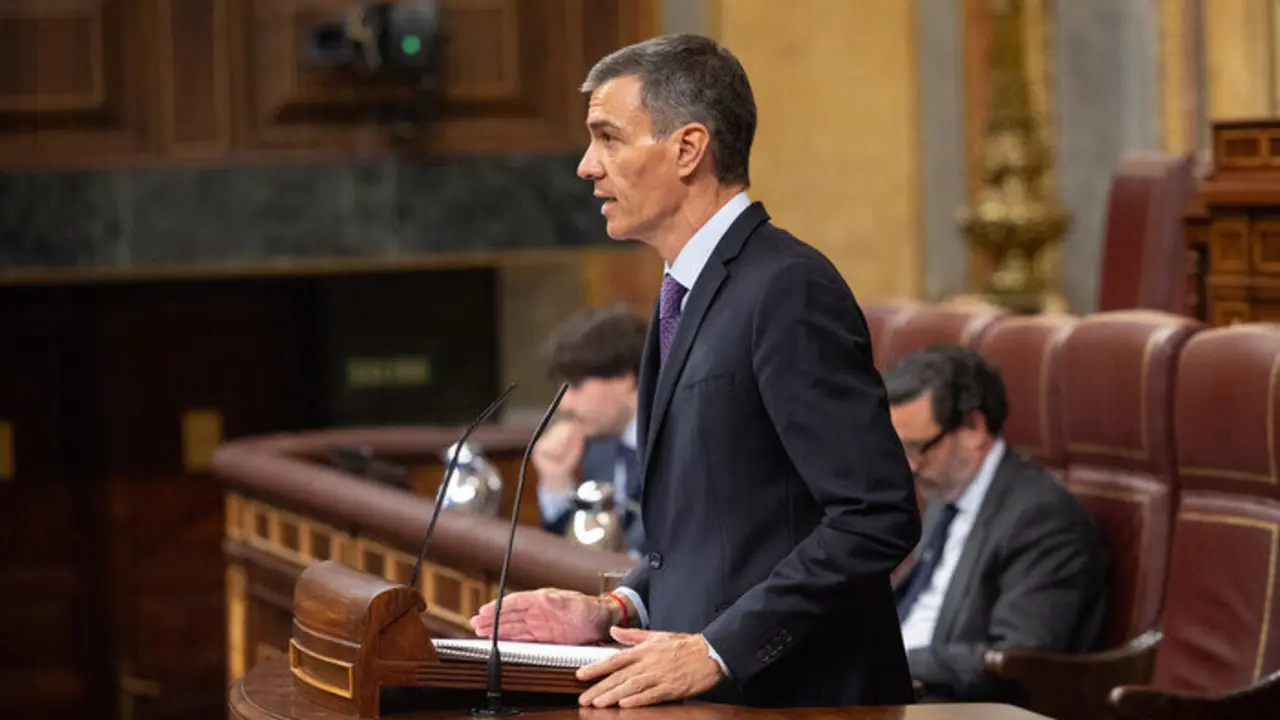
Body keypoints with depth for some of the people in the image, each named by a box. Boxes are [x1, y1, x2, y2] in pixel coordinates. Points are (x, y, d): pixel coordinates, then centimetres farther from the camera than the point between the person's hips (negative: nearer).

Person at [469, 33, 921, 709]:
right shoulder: (687, 297, 17)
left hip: (793, 694, -8)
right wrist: (616, 610, 8)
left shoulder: (788, 289, -12)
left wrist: (717, 650, -19)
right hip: (709, 690, 8)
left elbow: (878, 516, -18)